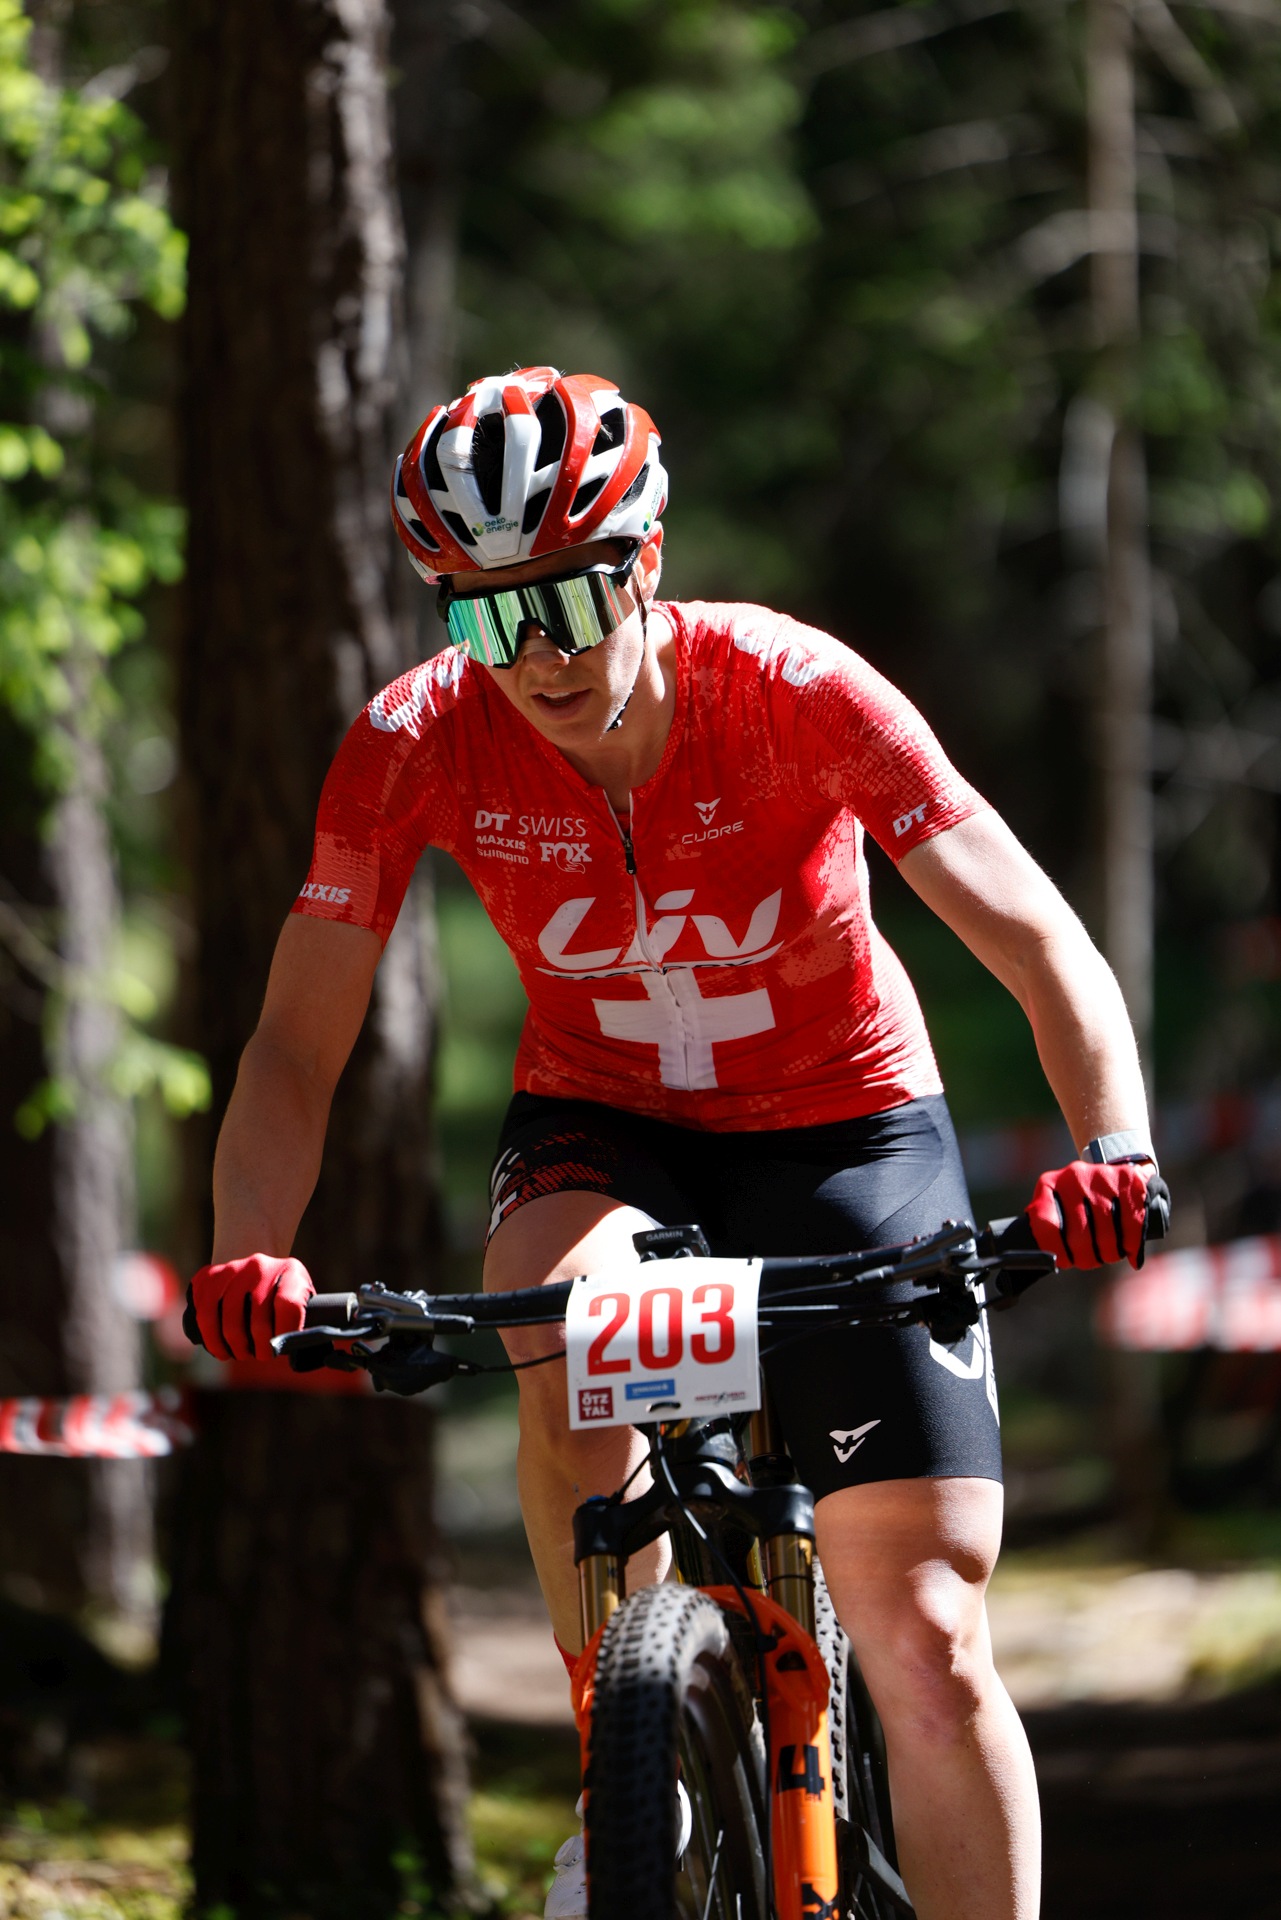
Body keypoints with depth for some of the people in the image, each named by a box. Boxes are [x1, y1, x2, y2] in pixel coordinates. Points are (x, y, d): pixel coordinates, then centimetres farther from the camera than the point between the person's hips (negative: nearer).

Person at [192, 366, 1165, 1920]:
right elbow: (296, 1048, -16)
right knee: (564, 1337, -35)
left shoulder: (794, 692, -25)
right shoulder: (419, 744, -19)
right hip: (600, 1128, 1)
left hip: (843, 1127, -1)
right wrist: (248, 1259, -36)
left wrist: (1114, 1151, -48)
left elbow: (1041, 944, -29)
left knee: (928, 1640, -12)